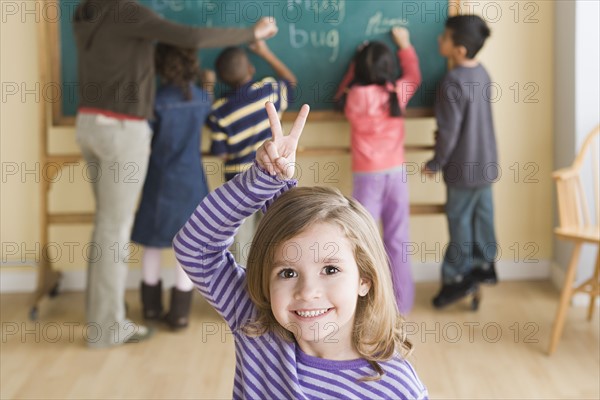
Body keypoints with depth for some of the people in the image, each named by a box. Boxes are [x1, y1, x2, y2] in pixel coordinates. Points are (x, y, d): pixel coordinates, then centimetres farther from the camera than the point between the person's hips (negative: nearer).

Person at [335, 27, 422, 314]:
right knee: (397, 240, 9)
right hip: (396, 173, 2)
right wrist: (405, 45, 28)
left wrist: (357, 63, 13)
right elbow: (414, 76, 19)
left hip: (367, 175, -2)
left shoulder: (355, 97, -12)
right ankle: (401, 302, 16)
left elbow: (342, 92, 13)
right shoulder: (398, 92, -4)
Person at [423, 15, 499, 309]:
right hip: (485, 162, 8)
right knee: (482, 214, 19)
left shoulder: (453, 82, -25)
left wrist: (435, 163, -9)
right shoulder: (481, 73, 1)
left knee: (459, 220, 5)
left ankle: (458, 278, 15)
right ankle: (485, 265, 32)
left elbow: (449, 131, -22)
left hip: (464, 166, -8)